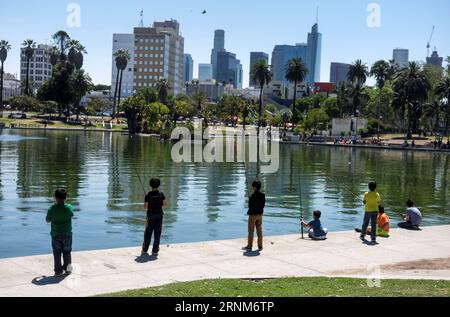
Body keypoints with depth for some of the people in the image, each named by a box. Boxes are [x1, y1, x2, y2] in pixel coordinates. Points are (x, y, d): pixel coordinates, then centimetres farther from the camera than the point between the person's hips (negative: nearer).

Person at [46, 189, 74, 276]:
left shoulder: (52, 209, -14)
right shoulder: (69, 208, -12)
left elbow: (48, 220, -2)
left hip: (55, 234, -1)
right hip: (67, 234, 1)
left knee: (57, 253, 10)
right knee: (67, 252, 16)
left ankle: (58, 270, 11)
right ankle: (67, 268, 21)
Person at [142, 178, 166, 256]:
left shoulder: (148, 195, -10)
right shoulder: (161, 194, -4)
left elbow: (145, 206, -10)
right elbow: (164, 204, 0)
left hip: (151, 215, -1)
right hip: (159, 215, 1)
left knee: (148, 233, 8)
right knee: (157, 234, 6)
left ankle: (145, 250, 12)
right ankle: (155, 251, 7)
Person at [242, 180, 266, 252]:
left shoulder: (253, 196, -20)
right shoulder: (263, 195, 1)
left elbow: (252, 205, -19)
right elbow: (263, 205, 5)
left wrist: (249, 212, -5)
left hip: (253, 214, -7)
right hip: (260, 214, 7)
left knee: (251, 231, 2)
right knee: (259, 230, 11)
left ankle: (249, 247, 8)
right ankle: (260, 246, 15)